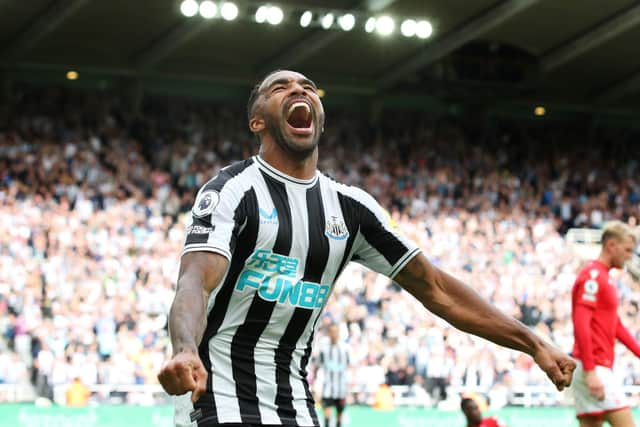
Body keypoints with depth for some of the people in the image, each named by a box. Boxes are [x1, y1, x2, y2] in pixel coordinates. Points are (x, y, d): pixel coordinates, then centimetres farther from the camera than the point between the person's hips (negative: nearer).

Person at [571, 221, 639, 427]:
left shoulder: (604, 277, 20)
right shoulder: (592, 276, -10)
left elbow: (615, 325, 25)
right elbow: (581, 324, -19)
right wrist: (590, 371, -24)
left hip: (598, 367, 10)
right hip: (593, 368, -10)